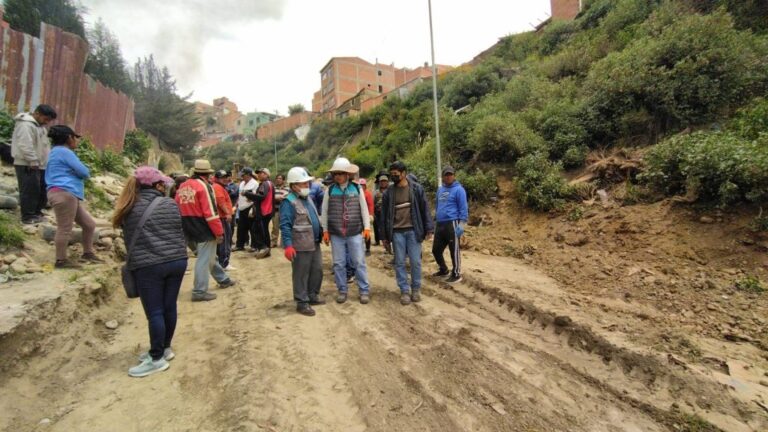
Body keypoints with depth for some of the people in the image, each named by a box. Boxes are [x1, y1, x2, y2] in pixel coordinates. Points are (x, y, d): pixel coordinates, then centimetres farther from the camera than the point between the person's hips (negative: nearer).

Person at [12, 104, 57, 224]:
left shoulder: (39, 125, 17)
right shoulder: (26, 125, -15)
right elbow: (26, 146, -23)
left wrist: (42, 162, 20)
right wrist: (33, 162, -24)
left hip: (40, 165, 10)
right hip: (28, 165, -10)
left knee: (42, 190, 14)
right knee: (30, 191, -7)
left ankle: (36, 212, 24)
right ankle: (28, 217, -2)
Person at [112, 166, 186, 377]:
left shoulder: (129, 209, 2)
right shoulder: (171, 204, 4)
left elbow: (130, 240, 10)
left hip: (149, 265, -3)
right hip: (177, 261, 3)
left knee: (154, 312, 3)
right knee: (169, 307, 12)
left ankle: (157, 359, 11)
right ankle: (164, 349, 27)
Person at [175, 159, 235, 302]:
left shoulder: (182, 186, 12)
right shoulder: (203, 186, -14)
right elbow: (210, 212, -20)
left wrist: (184, 228, 21)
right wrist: (219, 232, -16)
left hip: (191, 229, 9)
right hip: (204, 229, -9)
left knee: (208, 255, 20)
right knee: (205, 259, -2)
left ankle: (223, 279, 34)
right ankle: (199, 292, 2)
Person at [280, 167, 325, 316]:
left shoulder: (308, 198, 13)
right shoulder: (289, 202, -15)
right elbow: (285, 225, -20)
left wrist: (321, 233, 21)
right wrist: (288, 245, -26)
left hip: (315, 243, 9)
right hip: (301, 246, -9)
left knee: (317, 271, 17)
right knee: (301, 275, 2)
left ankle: (313, 296, 33)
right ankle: (302, 302, 15)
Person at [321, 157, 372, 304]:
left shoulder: (357, 189, 2)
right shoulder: (330, 190, 2)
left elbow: (364, 209, 5)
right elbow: (324, 211, 5)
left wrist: (367, 227, 1)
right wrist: (325, 230, 2)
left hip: (355, 233, -1)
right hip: (335, 234, 1)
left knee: (359, 262, 4)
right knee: (338, 264, 9)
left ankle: (364, 291, 16)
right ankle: (342, 291, 23)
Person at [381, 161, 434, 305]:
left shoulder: (416, 188, -1)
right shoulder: (389, 192, 5)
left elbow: (425, 209, 1)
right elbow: (384, 214, 8)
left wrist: (429, 228, -4)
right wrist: (385, 235, 6)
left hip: (413, 230, -2)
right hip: (397, 232, 2)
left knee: (415, 261, 3)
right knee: (399, 262, 5)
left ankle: (416, 289, 21)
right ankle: (404, 290, 17)